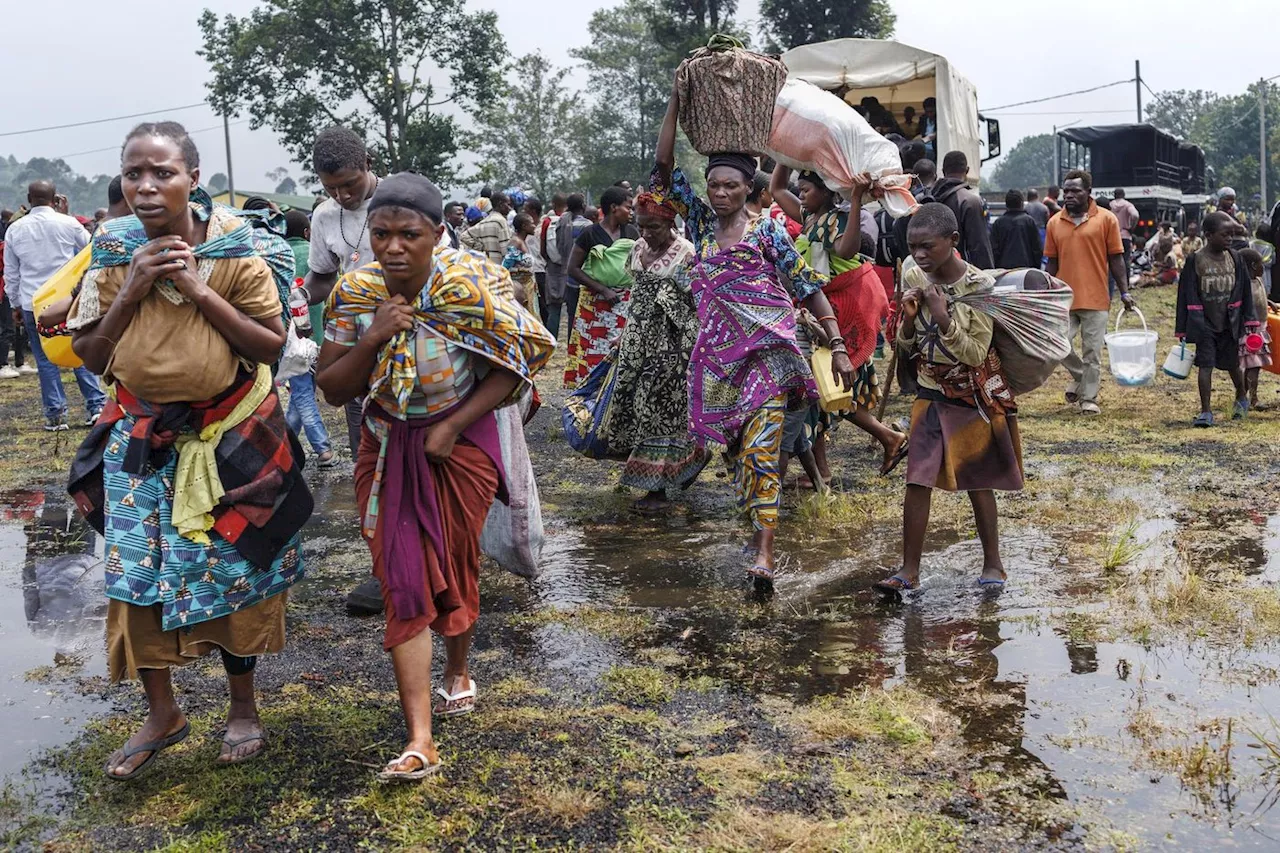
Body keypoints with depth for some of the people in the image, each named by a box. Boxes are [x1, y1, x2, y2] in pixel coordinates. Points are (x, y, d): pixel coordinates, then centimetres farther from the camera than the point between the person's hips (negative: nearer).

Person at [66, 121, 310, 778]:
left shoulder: (237, 250, -11)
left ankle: (242, 706, 27)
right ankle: (162, 713, 23)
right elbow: (91, 356, 0)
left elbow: (273, 345, -12)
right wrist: (132, 291, -15)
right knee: (135, 575, 4)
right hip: (142, 439, 3)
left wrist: (199, 291, -20)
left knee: (233, 575, 6)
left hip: (230, 438, -2)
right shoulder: (114, 252, -3)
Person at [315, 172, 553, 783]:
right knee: (402, 584, -5)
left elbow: (513, 366, -11)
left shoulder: (472, 285, -17)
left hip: (460, 445, -1)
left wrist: (452, 427, -17)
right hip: (387, 452, 2)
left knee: (456, 567, 15)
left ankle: (457, 673, 43)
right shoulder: (355, 295, -9)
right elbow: (333, 391, -5)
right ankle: (419, 742, -5)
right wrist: (373, 338, -22)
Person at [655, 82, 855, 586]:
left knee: (760, 447, -13)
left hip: (766, 352, -5)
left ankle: (765, 551, -16)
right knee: (734, 447, 10)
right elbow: (665, 168, 6)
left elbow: (809, 289, -1)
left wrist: (838, 346, -8)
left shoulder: (767, 233, -1)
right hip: (717, 354, 5)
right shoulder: (701, 222, 10)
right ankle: (760, 522, 27)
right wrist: (676, 104, 2)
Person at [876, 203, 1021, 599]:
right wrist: (908, 319, -16)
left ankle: (993, 564, 23)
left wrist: (943, 318, -28)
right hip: (932, 392, 3)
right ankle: (910, 570, 3)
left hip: (974, 395, -3)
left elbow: (976, 353, -18)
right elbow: (906, 348, 4)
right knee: (917, 480, -3)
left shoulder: (979, 285, -16)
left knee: (977, 481, 7)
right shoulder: (914, 277, -3)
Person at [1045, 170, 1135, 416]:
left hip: (1096, 299, -2)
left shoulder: (1106, 219, -1)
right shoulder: (1054, 223, 7)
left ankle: (1089, 398, 13)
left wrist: (1124, 292, -2)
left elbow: (1116, 259, 2)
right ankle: (1080, 376, 25)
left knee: (1092, 352, 1)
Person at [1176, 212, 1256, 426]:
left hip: (1230, 324, 3)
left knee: (1233, 364, 15)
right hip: (1204, 324, -3)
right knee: (1205, 366, -5)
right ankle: (1206, 411, -1)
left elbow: (1245, 291, 7)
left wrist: (1249, 321, 4)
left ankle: (1242, 397, 40)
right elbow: (1186, 295, -5)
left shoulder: (1235, 258, 1)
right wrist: (1182, 329, -3)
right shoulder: (1195, 261, -7)